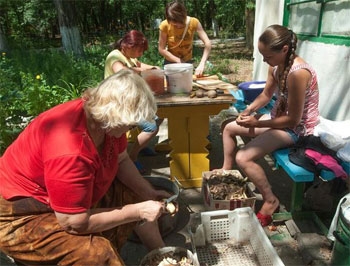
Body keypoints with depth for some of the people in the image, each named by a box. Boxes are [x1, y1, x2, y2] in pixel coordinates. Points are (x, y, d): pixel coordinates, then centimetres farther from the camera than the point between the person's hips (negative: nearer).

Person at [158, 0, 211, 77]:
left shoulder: (193, 22, -18)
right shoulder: (165, 25, -19)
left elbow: (207, 44, -22)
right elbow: (161, 49, -15)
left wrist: (202, 64, -34)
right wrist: (179, 61, -22)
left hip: (188, 62, 1)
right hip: (171, 63, -1)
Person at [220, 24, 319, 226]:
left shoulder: (297, 73, -31)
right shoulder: (276, 65, -5)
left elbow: (293, 119, -27)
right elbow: (266, 94, 11)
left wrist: (257, 123, -22)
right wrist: (249, 110, -7)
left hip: (296, 128, -9)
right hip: (280, 117, 9)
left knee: (243, 158, -23)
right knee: (229, 128, 13)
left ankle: (271, 201, -1)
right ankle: (226, 172, 26)